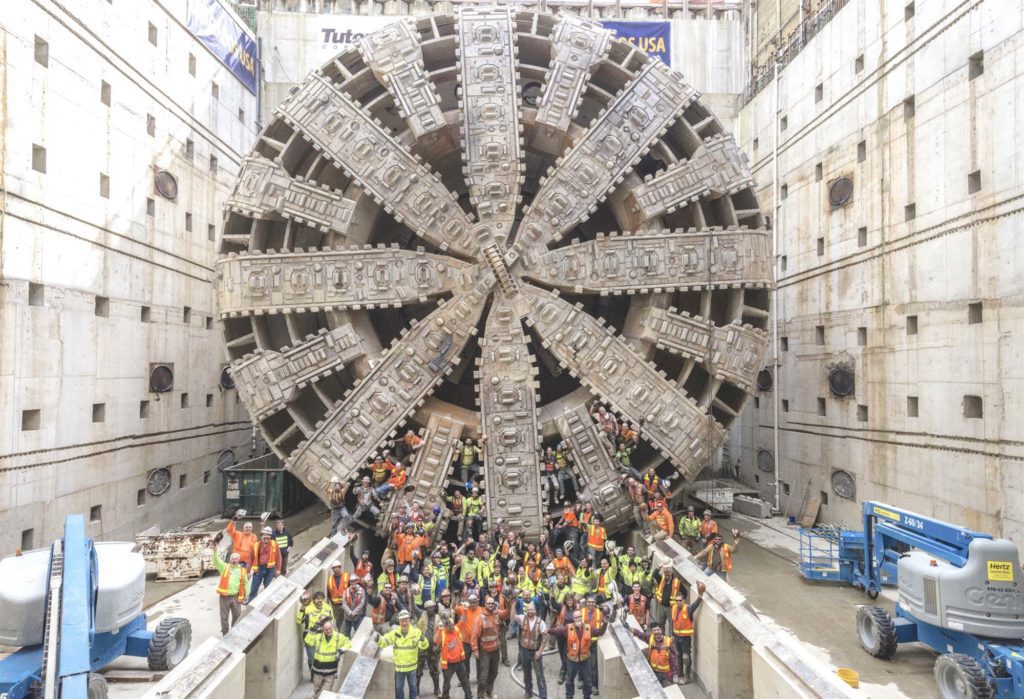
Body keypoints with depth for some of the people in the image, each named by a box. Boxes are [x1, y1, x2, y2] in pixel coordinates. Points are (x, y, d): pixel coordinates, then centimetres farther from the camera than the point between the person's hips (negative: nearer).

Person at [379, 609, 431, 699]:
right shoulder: (394, 633, -6)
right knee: (398, 688, 13)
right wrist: (378, 640, -28)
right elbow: (384, 641, -5)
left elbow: (424, 646, -17)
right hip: (399, 666, 1)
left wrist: (423, 640, -40)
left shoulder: (416, 632, -11)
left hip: (412, 666, -1)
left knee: (413, 687, 14)